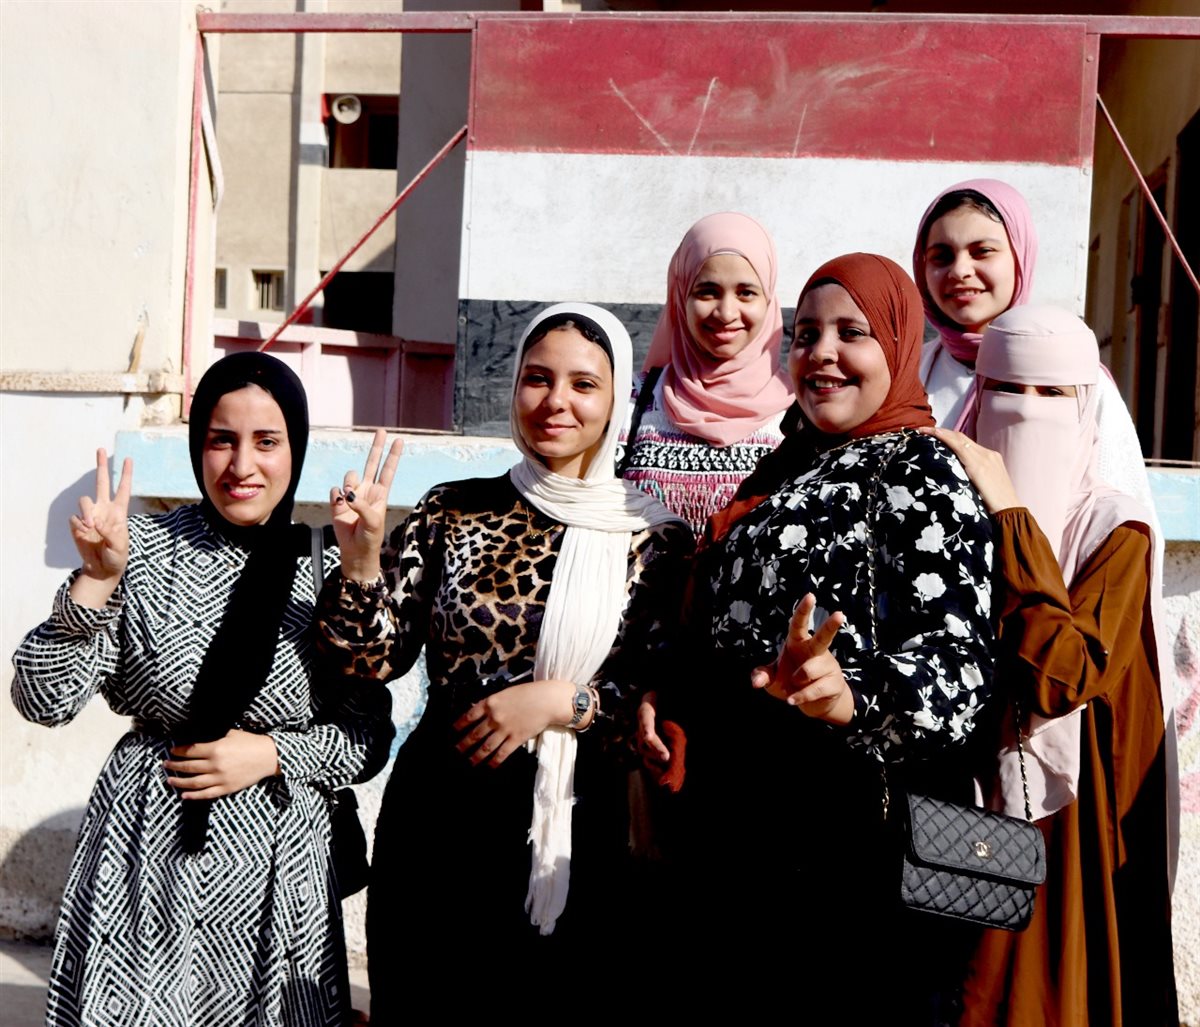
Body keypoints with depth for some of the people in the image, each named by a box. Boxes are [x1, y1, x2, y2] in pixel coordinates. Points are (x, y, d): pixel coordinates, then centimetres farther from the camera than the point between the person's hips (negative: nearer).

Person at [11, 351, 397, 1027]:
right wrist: (97, 579, -20)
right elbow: (44, 701, -10)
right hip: (145, 851, 0)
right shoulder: (145, 551, -5)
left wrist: (270, 754, -13)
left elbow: (370, 737, 1)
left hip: (276, 868, 1)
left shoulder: (329, 572, -4)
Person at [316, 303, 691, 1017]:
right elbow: (379, 659, -3)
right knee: (413, 1004, 15)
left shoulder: (657, 541, -2)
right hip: (439, 822, 1)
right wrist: (360, 560, -18)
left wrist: (561, 701, -17)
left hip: (575, 836, -1)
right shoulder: (454, 512, 1)